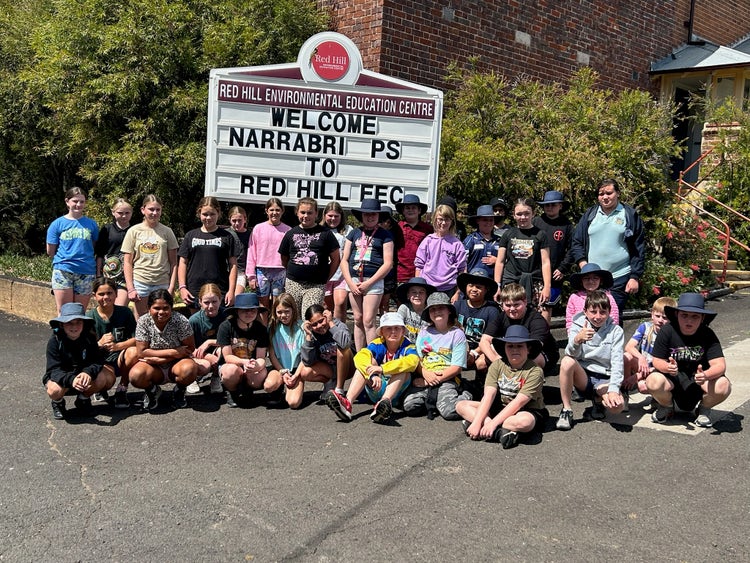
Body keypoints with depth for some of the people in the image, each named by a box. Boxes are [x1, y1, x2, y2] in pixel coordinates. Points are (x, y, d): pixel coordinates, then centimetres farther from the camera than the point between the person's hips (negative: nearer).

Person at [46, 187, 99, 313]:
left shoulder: (91, 224, 8)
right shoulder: (58, 223, 4)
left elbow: (96, 248, 11)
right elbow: (50, 252, 7)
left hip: (86, 273, 1)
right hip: (63, 271, -1)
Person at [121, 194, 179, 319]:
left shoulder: (167, 232, 5)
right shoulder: (134, 231, 4)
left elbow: (173, 263, 5)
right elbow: (127, 263, 3)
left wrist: (171, 287, -3)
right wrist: (130, 288, -5)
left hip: (162, 284, 0)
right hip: (140, 283, 0)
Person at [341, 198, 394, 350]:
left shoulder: (384, 235, 4)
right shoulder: (354, 233, 14)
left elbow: (388, 263, -3)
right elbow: (344, 260, 12)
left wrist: (368, 283, -8)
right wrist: (350, 282, -1)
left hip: (373, 282, -4)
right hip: (354, 280, 4)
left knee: (369, 321, -9)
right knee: (358, 320, 7)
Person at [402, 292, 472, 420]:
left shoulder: (457, 334, 1)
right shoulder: (423, 333, 13)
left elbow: (457, 367, -4)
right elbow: (417, 360, 8)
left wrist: (436, 379, -11)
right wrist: (426, 374, -13)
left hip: (448, 379, -3)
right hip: (424, 377, 3)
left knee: (449, 412, -27)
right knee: (409, 406, -24)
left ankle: (464, 397, 5)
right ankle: (432, 400, 5)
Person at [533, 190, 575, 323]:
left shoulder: (567, 225, 2)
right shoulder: (536, 221, 4)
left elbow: (571, 250, 2)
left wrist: (563, 269, -6)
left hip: (555, 275, 0)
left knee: (547, 307, 8)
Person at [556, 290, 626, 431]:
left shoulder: (615, 331, 0)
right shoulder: (577, 326, -1)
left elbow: (617, 362, -9)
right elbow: (572, 354, -17)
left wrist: (614, 389, -23)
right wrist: (577, 340, -40)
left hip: (604, 379, 0)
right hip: (582, 376, 0)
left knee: (617, 406, -31)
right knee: (567, 362, -32)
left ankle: (599, 400, 10)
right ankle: (566, 410, -16)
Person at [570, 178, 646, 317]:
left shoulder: (630, 215, 5)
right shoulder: (589, 214, 12)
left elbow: (639, 249, 3)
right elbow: (576, 242, 13)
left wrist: (635, 277, -3)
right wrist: (583, 264, -3)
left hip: (619, 279, -2)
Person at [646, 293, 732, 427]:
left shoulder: (708, 335, -13)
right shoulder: (667, 331, -14)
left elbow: (719, 364, -21)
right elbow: (657, 361, -12)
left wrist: (705, 375, -44)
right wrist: (668, 367, -37)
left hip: (699, 381, 0)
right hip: (672, 378, 0)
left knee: (723, 386, -31)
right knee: (653, 382, -33)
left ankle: (704, 409, 7)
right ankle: (666, 407, 6)